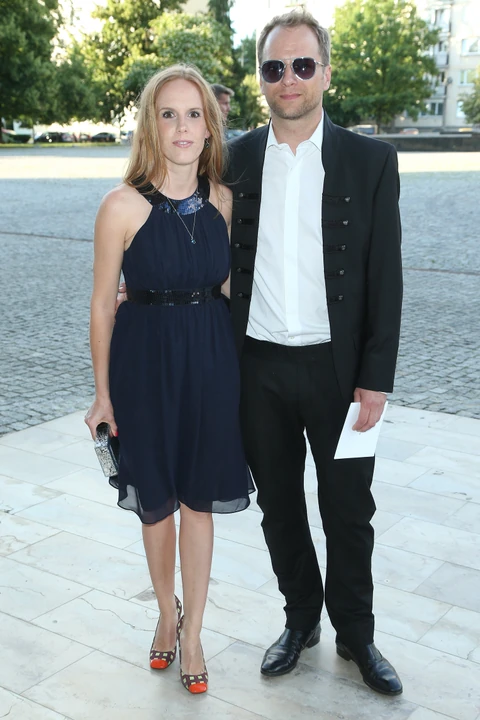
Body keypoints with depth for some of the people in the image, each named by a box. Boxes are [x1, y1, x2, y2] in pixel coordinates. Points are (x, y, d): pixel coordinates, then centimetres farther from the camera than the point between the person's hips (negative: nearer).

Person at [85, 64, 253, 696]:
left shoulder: (222, 199, -1)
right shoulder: (124, 205, -13)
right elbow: (103, 304, -6)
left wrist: (233, 364, 9)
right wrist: (103, 395, -3)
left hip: (210, 360, 3)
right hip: (146, 363, -2)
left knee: (199, 500, 10)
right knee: (157, 500, 14)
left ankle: (192, 633, 28)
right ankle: (168, 613, 40)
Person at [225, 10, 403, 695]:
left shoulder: (370, 160, -4)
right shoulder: (235, 159, 2)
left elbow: (385, 277, -5)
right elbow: (221, 262, 7)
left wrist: (375, 378, -9)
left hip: (338, 368, -2)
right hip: (258, 367, 2)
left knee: (348, 512, 11)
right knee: (279, 506, 16)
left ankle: (355, 633, 32)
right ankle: (301, 618, 37)